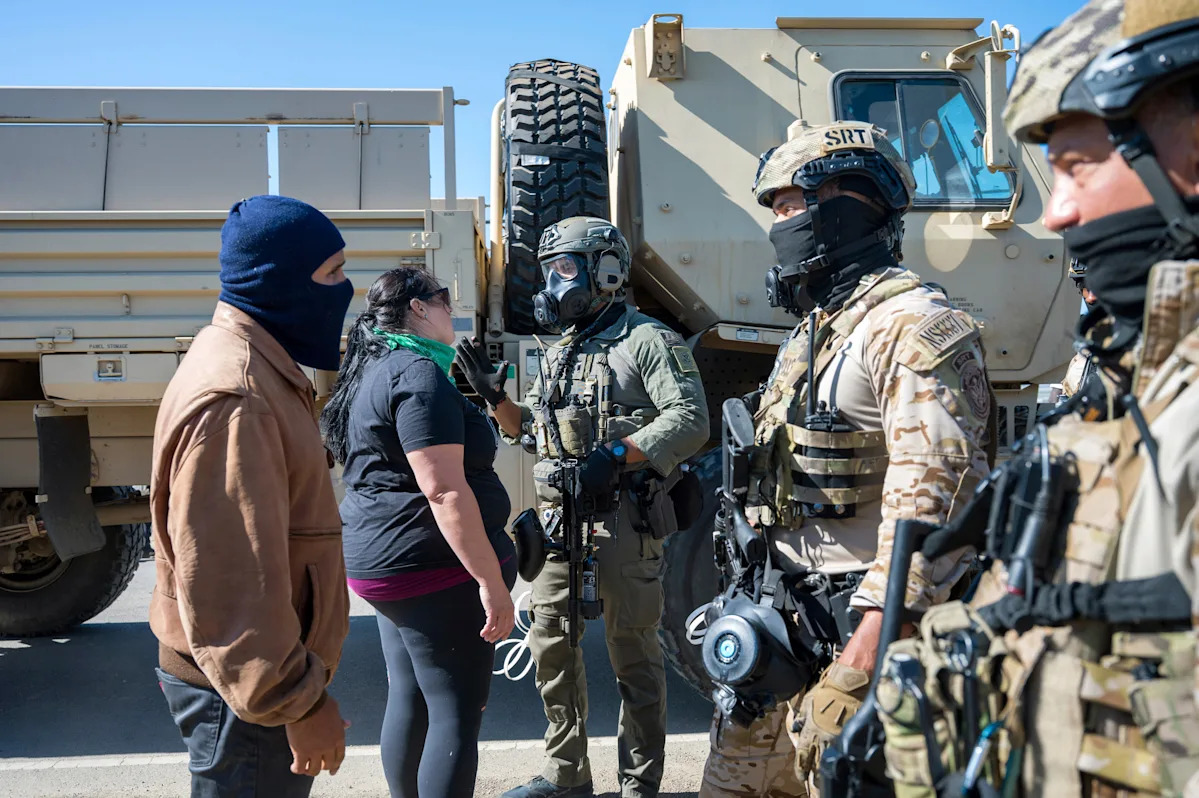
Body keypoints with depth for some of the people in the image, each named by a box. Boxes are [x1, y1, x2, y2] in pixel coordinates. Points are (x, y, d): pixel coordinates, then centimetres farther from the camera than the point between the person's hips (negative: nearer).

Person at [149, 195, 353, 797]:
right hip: (242, 688, -10)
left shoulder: (255, 367, 10)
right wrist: (299, 703, -23)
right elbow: (231, 577, -28)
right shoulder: (235, 400, -25)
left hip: (254, 672, 10)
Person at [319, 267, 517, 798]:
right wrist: (492, 581, -23)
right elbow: (444, 490, -24)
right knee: (457, 715, -3)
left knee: (408, 700, 17)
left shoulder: (371, 373, 14)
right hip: (437, 571, -10)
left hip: (380, 564, 10)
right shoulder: (419, 375, -17)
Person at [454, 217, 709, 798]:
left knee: (631, 652, 0)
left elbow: (691, 421, -16)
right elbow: (530, 428, 24)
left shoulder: (647, 340, -5)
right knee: (551, 642, 11)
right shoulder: (559, 354, 19)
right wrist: (495, 396, 7)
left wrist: (617, 455, -24)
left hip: (623, 518, -8)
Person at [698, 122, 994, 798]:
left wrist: (875, 635, -27)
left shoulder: (910, 325, -14)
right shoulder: (812, 331, 18)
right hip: (785, 622, 9)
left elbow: (933, 492, -24)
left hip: (857, 626, -9)